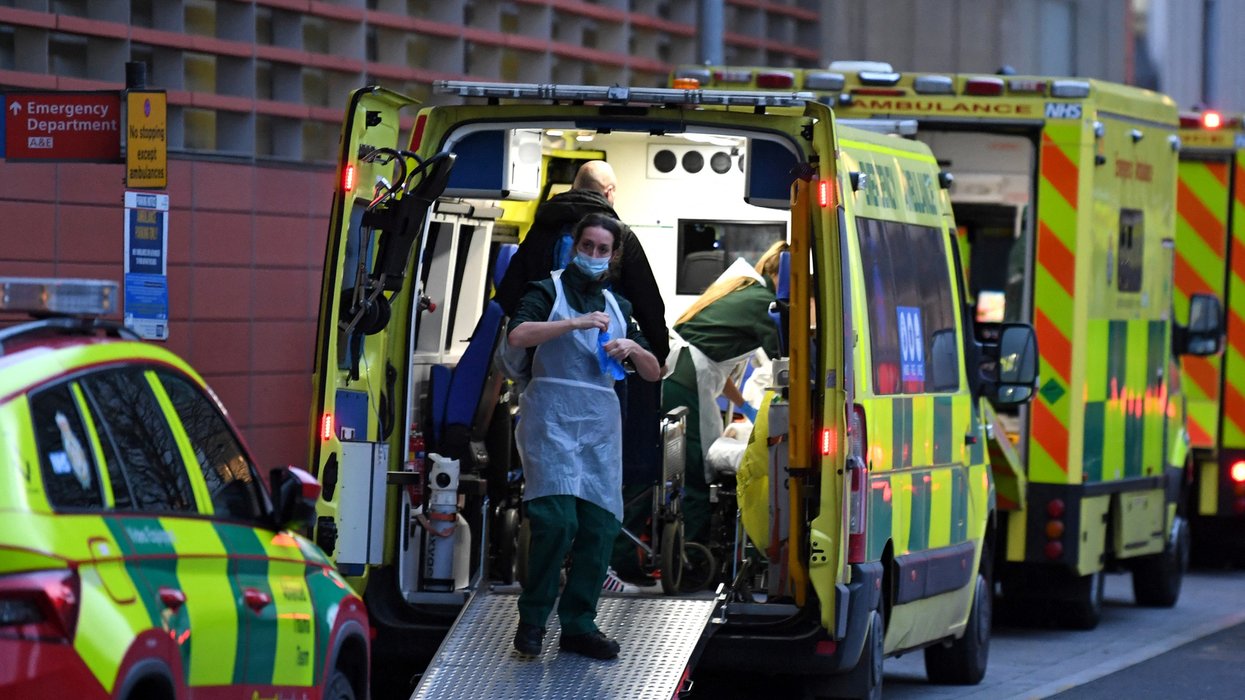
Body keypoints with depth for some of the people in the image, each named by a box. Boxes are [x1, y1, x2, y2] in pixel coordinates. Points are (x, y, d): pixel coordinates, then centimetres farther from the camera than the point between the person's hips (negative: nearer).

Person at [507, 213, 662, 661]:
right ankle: (532, 620, -5)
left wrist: (633, 347, -1)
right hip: (553, 417, -5)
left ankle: (579, 626, 6)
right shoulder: (549, 292, 7)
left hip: (600, 422, 5)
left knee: (600, 525, -1)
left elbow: (653, 373, 20)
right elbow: (517, 335, -14)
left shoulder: (617, 307, 22)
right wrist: (575, 323, -22)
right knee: (557, 519, -18)